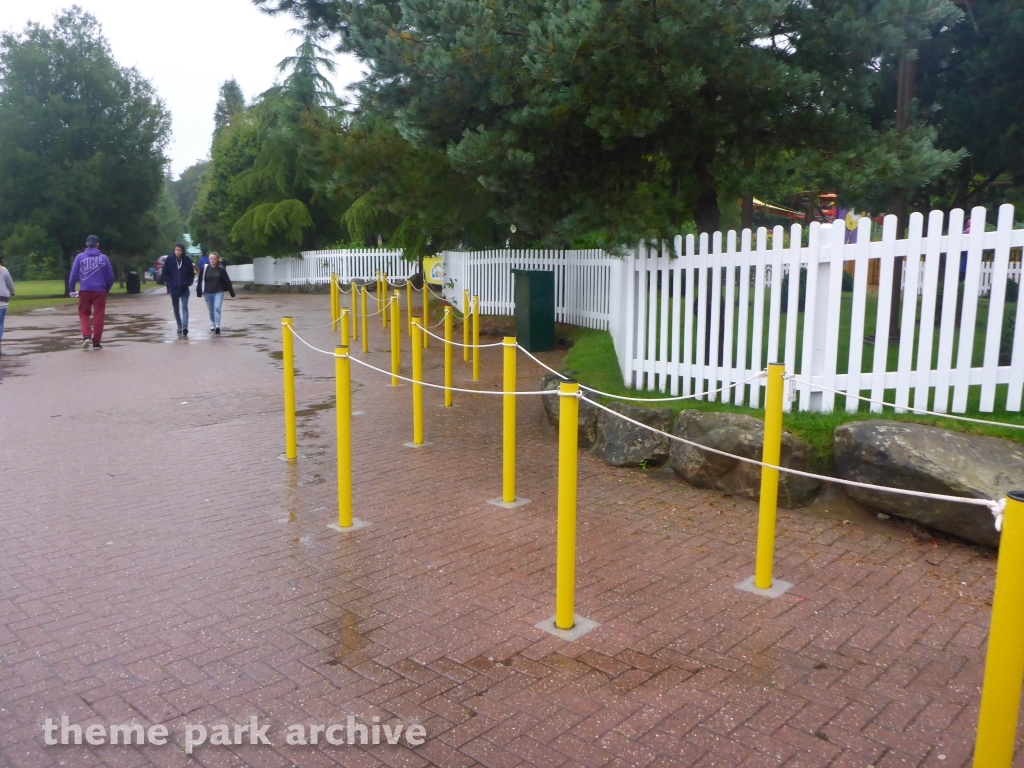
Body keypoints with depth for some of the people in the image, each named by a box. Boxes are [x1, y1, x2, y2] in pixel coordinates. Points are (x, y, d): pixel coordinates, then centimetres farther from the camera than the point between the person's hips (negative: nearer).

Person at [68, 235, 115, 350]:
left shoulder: (80, 257, 1)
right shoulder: (103, 258, 2)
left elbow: (73, 275, -2)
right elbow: (110, 276, 4)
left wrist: (72, 290, 9)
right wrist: (107, 289, 19)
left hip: (85, 291, 0)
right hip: (100, 291, 0)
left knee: (84, 314, 12)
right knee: (98, 316, 5)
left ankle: (87, 336, -9)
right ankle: (96, 342, 5)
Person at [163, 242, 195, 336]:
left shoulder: (187, 260, -5)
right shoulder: (169, 260, -4)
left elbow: (192, 274, 3)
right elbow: (165, 273, 4)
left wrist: (187, 283, -8)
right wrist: (168, 283, -6)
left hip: (184, 289, -2)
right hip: (173, 288, 2)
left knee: (184, 307, -13)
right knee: (176, 309, 11)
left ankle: (185, 327, -23)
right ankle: (179, 327, 25)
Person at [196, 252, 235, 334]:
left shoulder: (221, 269, -6)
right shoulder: (205, 269, -3)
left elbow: (227, 281, -5)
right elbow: (201, 281, -1)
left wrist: (232, 292, -5)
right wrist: (199, 292, -1)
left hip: (218, 292, -2)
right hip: (208, 293, 2)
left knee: (217, 309, -16)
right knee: (211, 310, 15)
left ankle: (217, 326, -21)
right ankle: (213, 324, 37)